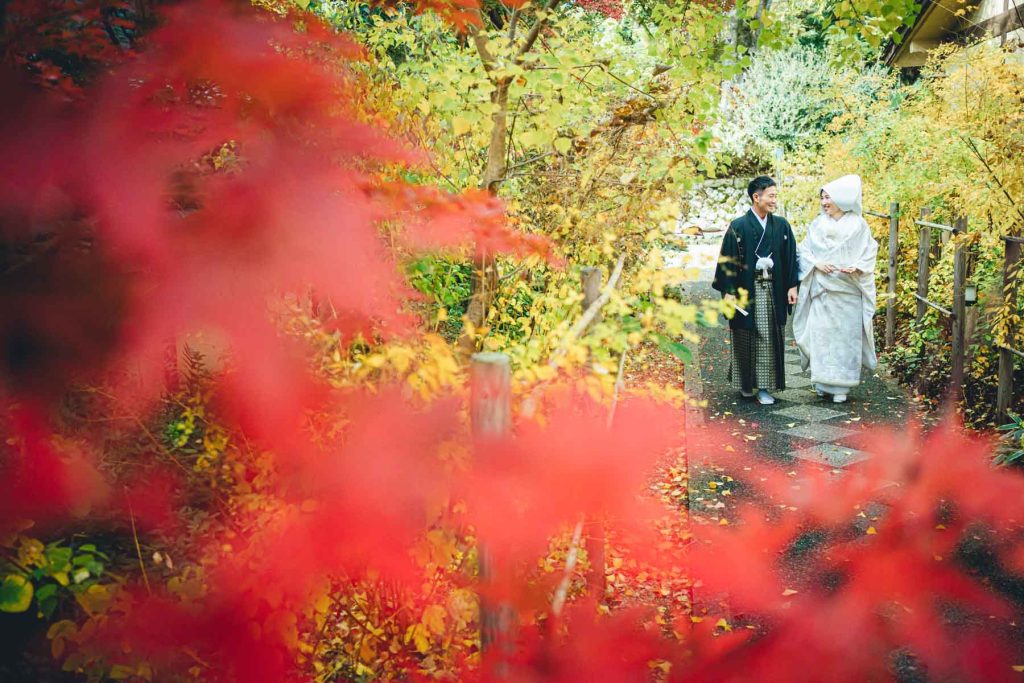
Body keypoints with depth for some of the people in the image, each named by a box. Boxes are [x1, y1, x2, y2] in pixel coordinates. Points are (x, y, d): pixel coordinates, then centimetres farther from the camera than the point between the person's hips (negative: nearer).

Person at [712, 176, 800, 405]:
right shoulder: (738, 227, -5)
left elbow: (790, 257, 8)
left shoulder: (781, 226, 5)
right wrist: (728, 291, -11)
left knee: (769, 339, 1)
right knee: (746, 338, 6)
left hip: (773, 291, 3)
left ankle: (764, 386, 7)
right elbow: (728, 260, -6)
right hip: (747, 291, -3)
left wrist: (792, 286, 2)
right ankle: (746, 383, 21)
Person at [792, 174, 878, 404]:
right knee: (820, 333, -1)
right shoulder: (818, 224, 6)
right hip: (822, 289, 2)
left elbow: (869, 252, 2)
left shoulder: (858, 225, 1)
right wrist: (816, 263, -10)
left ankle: (841, 387, 6)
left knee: (846, 335, -1)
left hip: (848, 291, -2)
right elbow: (804, 250, 7)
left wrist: (857, 267, -15)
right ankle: (822, 382, 9)